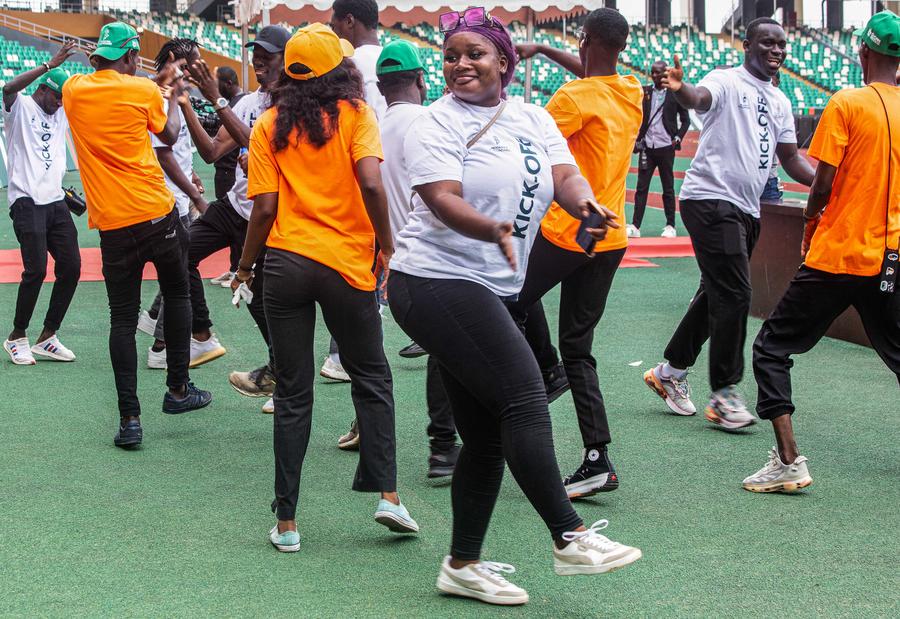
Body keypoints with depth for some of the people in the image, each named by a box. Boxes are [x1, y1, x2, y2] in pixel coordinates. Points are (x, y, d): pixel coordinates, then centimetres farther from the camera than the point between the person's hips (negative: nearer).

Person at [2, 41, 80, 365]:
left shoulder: (64, 112, 18)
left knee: (71, 266, 2)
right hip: (27, 202, -7)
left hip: (56, 202, 7)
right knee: (36, 269, -12)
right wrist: (50, 64, -29)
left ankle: (47, 338, 13)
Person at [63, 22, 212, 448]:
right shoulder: (143, 91, -4)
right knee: (177, 296, 20)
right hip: (157, 214, -2)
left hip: (113, 224, 2)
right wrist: (173, 97, 30)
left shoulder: (73, 90, 4)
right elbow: (169, 136, 14)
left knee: (122, 319, 4)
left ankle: (130, 418, -6)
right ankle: (178, 390, 26)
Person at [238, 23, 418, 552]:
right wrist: (386, 245, -1)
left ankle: (287, 523, 8)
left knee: (293, 394, 7)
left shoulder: (269, 126, 4)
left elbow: (265, 208, -2)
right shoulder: (355, 114, -1)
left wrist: (247, 265, 12)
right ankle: (388, 494, 7)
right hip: (346, 263, -1)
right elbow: (371, 184, -14)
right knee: (372, 378, 17)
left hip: (285, 263, 2)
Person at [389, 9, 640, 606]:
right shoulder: (438, 123, -7)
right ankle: (571, 539, -11)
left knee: (486, 434, 9)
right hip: (438, 281, -8)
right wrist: (494, 230, -38)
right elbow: (443, 199, -20)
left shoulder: (534, 119, 12)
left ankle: (463, 564, 18)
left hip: (490, 290, 8)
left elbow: (565, 175, -2)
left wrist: (587, 204, -25)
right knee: (525, 397, -15)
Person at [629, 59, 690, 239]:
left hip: (665, 147, -2)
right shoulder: (644, 92, 8)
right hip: (647, 146, 3)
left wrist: (678, 138, -6)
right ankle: (635, 226, -1)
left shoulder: (675, 93, 0)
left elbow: (685, 119, 5)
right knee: (642, 187, 0)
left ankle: (670, 226, 12)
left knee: (668, 188, 5)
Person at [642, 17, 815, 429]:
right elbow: (700, 99, -29)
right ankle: (724, 395, -7)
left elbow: (789, 156, 23)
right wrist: (679, 88, -52)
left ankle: (670, 372, 27)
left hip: (746, 210, 9)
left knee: (717, 295, 14)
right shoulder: (727, 82, -7)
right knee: (734, 294, -13)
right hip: (711, 198, -9)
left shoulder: (780, 102, 18)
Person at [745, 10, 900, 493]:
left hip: (838, 255, -5)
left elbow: (823, 184, -13)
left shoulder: (847, 104, -10)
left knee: (773, 347, 4)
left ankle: (788, 461, -7)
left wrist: (810, 227, 7)